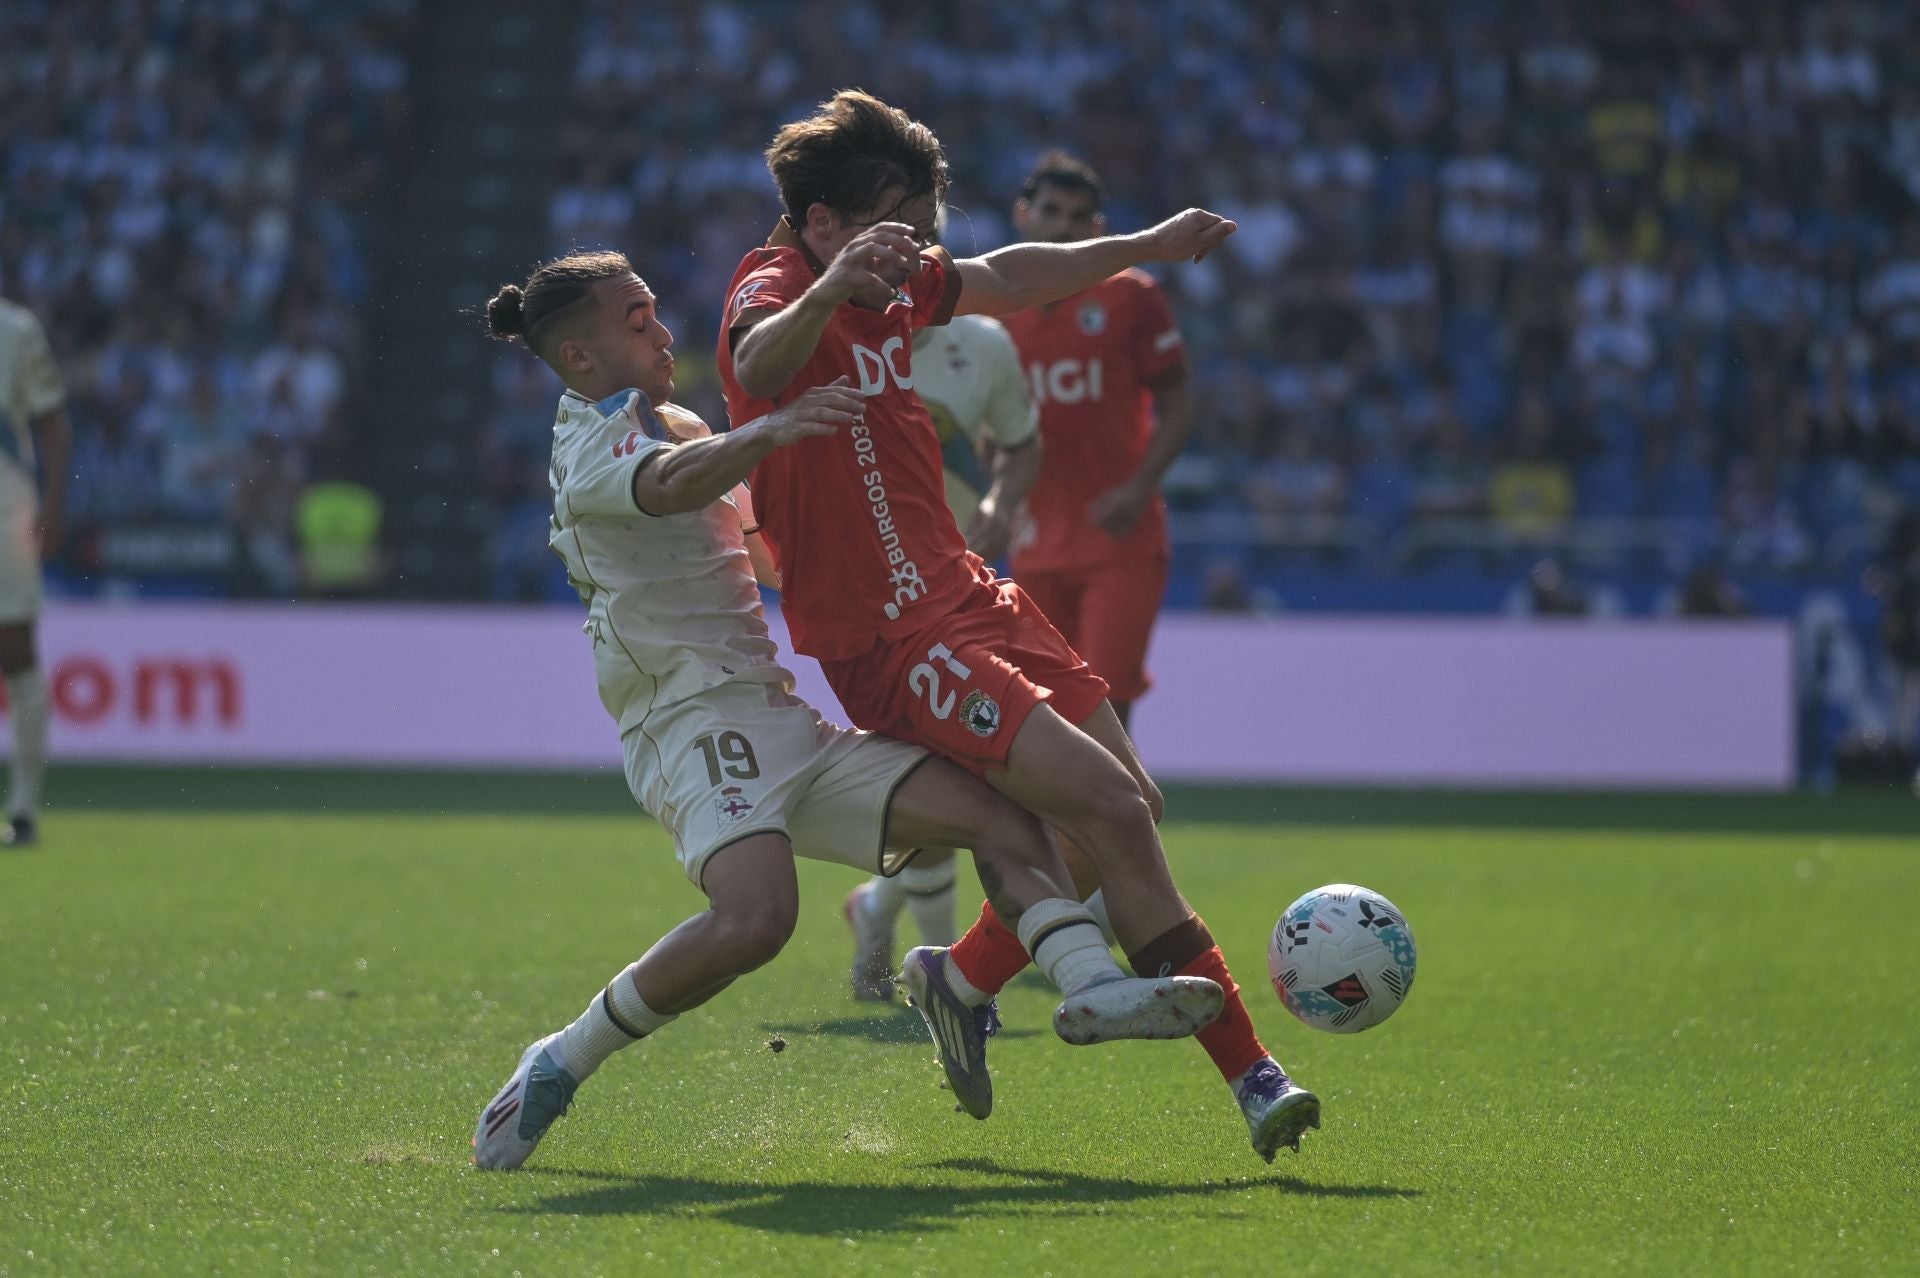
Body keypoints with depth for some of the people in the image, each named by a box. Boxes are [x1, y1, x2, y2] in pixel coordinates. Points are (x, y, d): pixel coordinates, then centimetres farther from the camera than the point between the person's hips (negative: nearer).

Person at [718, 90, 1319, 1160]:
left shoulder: (899, 280, 9)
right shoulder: (775, 287, -17)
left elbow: (1011, 278, 31)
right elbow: (759, 364, -43)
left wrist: (1147, 246, 39)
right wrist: (830, 289, -63)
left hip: (965, 592, 10)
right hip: (892, 639, -10)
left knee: (1130, 807, 10)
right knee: (1114, 812, -16)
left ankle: (962, 979, 26)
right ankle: (1250, 1075, -10)